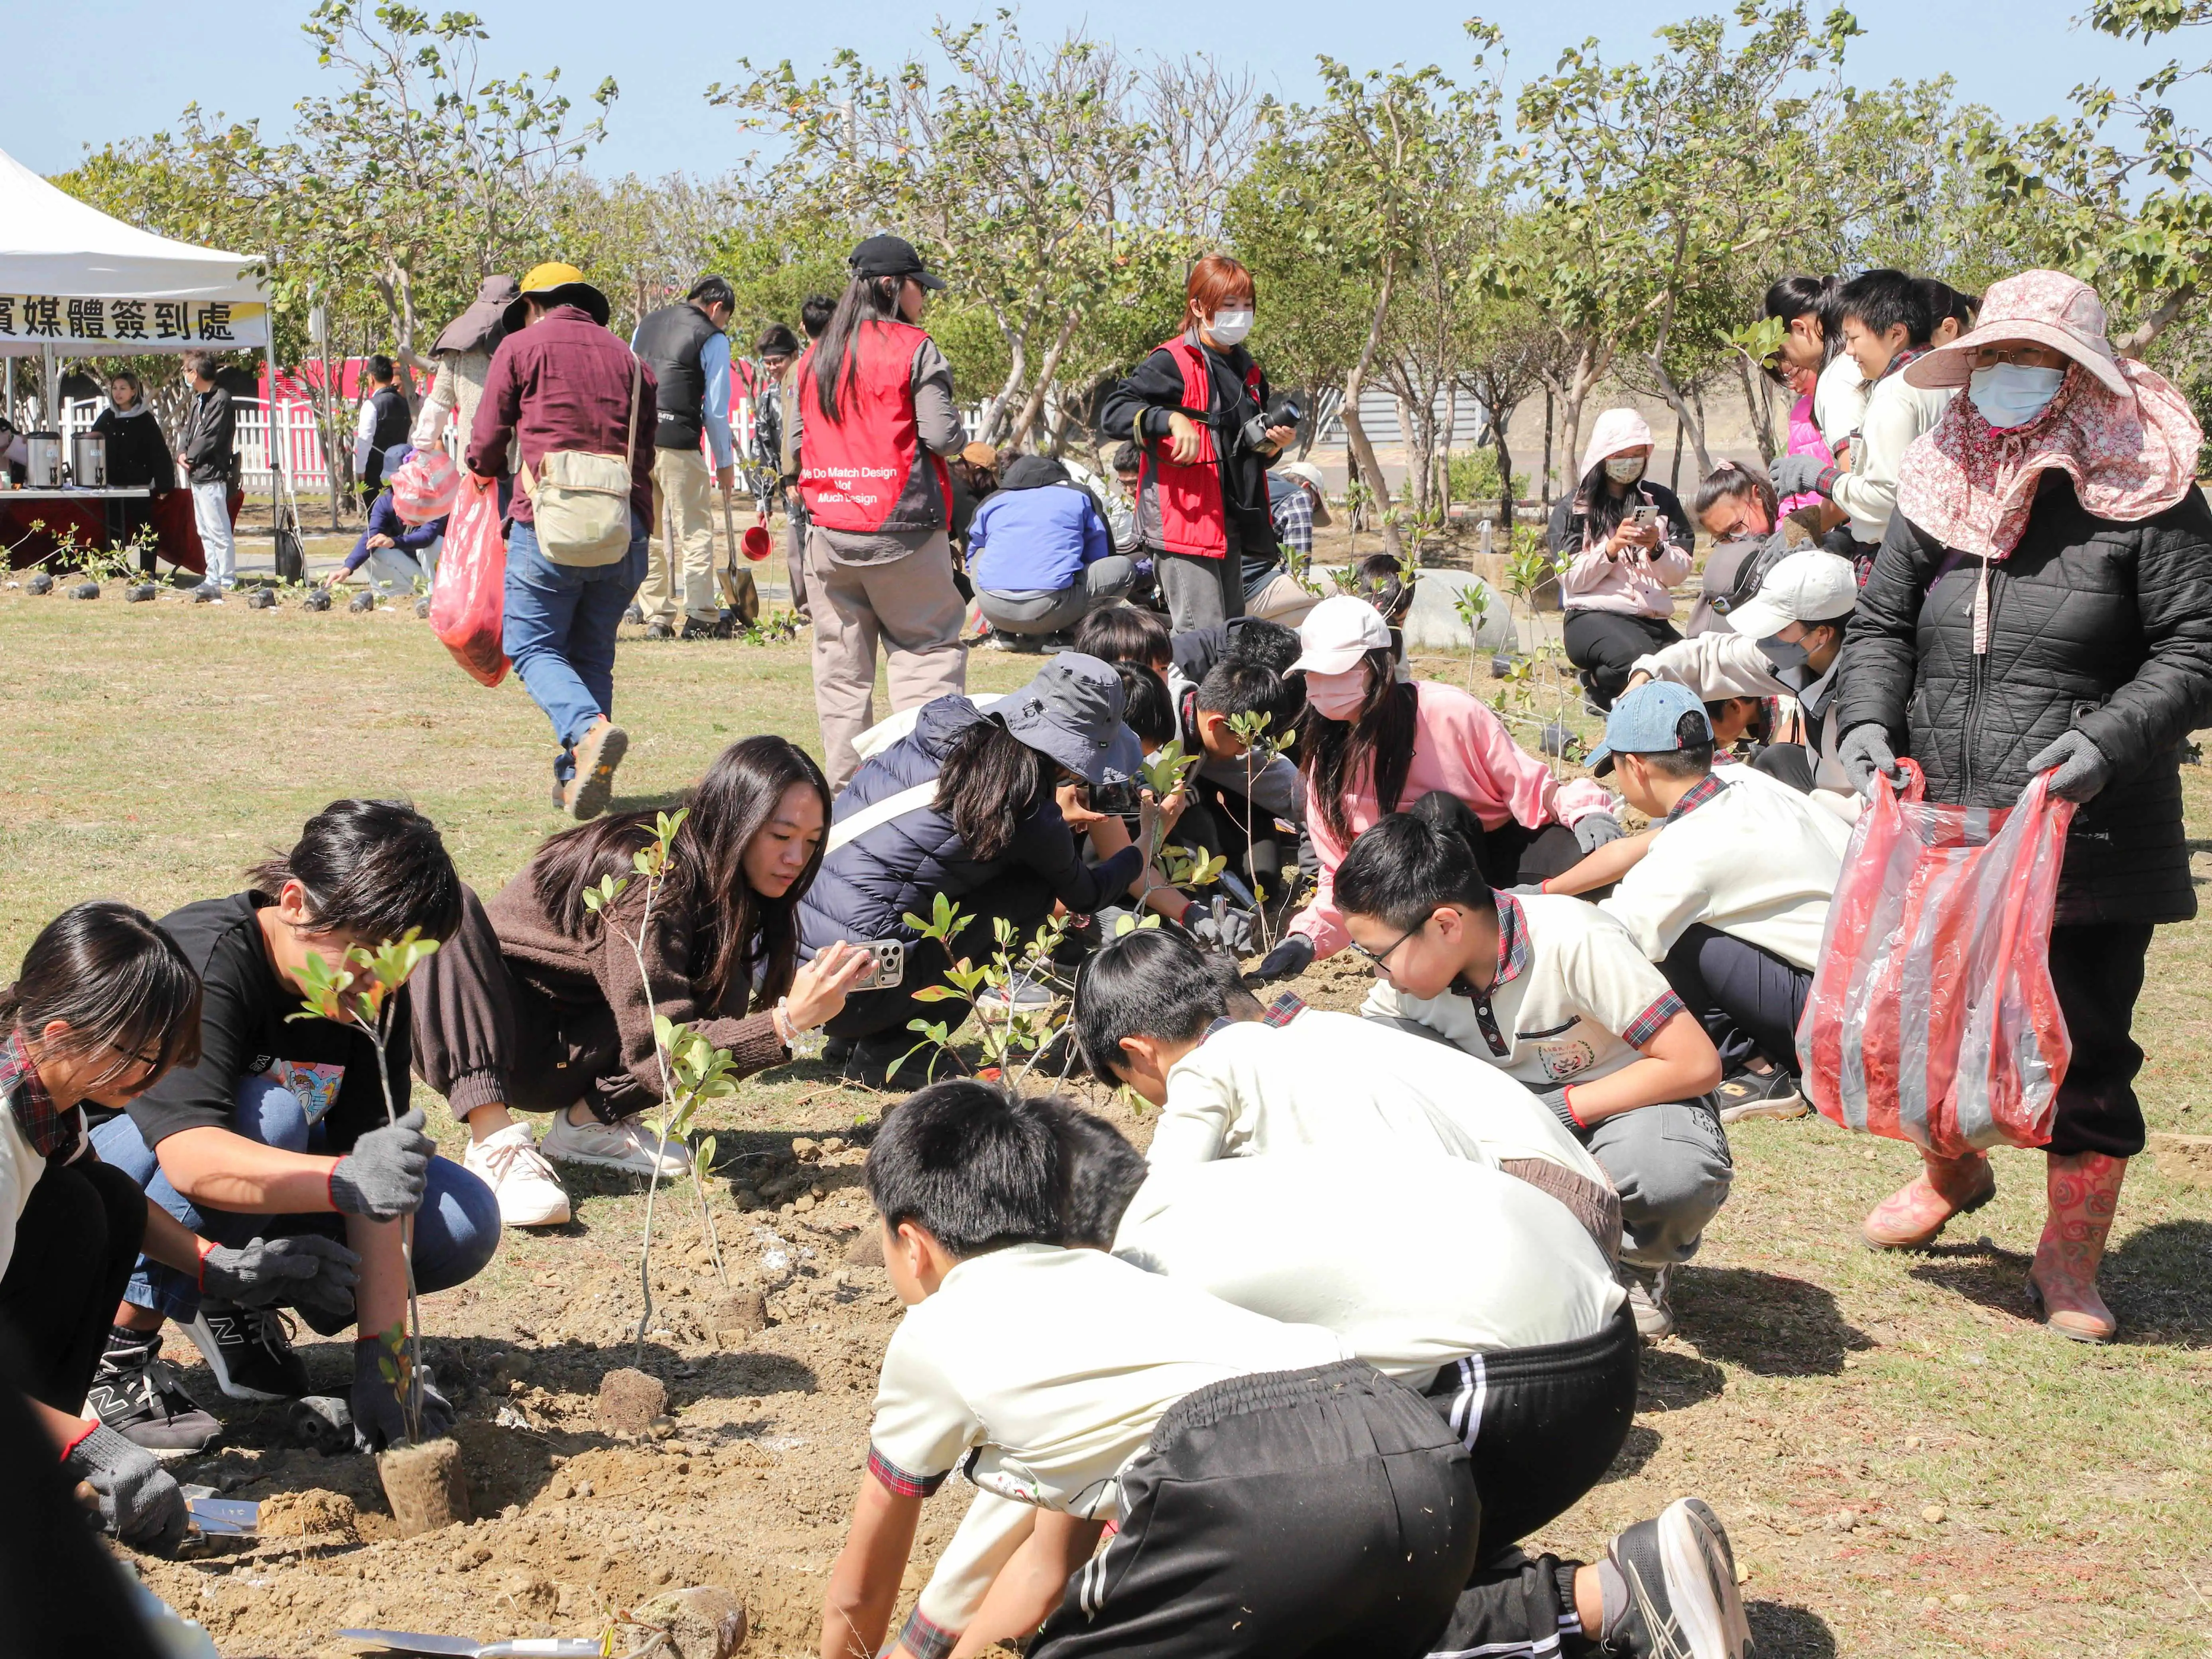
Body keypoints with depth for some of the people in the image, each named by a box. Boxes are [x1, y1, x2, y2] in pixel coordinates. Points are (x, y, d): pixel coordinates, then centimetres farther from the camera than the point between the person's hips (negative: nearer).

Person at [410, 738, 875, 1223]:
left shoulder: (726, 890, -5)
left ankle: (590, 1119, -11)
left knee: (725, 987, -15)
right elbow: (663, 1056, -32)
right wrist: (789, 1020, -40)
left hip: (570, 1053, 6)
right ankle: (493, 1140, -41)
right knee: (450, 909, -35)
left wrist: (808, 996, -17)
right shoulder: (647, 880, -28)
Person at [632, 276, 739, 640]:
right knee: (696, 529, 1)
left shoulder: (647, 323, 18)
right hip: (678, 443, -6)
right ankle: (701, 618, -3)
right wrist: (725, 463, 7)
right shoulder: (712, 339, -1)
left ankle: (656, 618, 11)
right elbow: (716, 409, -2)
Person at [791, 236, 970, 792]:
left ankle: (844, 784, 12)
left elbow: (798, 441, 13)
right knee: (928, 647, 1)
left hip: (828, 531, 5)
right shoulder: (914, 349, -6)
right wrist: (959, 435, 10)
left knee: (840, 662, 10)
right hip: (901, 529, -5)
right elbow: (942, 436, -11)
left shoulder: (815, 356, 12)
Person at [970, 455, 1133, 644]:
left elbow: (971, 558, 39)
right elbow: (1098, 557, 27)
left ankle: (1002, 631, 15)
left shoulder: (993, 503, 24)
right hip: (1048, 610, -3)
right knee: (1123, 568, 16)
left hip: (992, 609, 4)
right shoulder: (1079, 497, 18)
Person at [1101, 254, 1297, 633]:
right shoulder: (1173, 363, -8)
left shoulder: (1247, 371, 18)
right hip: (1183, 523, -9)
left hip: (1230, 526, 9)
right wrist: (1171, 419, -31)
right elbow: (1113, 414, -17)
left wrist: (1274, 442, 4)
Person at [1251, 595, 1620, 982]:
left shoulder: (1447, 712, -16)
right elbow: (1343, 873, 2)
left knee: (1597, 858, -35)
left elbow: (1529, 788, -11)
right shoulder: (1329, 761, -3)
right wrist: (1305, 939, -13)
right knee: (1437, 809, -32)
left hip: (1507, 851, -2)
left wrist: (1587, 813, -29)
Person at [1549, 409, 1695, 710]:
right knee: (1638, 660, -38)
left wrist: (1657, 549, -11)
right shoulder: (1572, 509, 9)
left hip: (1655, 621, 4)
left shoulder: (1661, 501, 17)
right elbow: (1572, 580, -1)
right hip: (1594, 617, -4)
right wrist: (1612, 547, -15)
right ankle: (1599, 683, -1)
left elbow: (1680, 573, 10)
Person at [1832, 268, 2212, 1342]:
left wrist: (2114, 738, -23)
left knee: (2084, 1050, 3)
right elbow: (1881, 625, 12)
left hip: (2089, 839, -4)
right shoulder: (1944, 485, 7)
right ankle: (1954, 1169, 47)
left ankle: (2069, 1262, 19)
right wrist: (1867, 720, -7)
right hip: (1941, 819, 5)